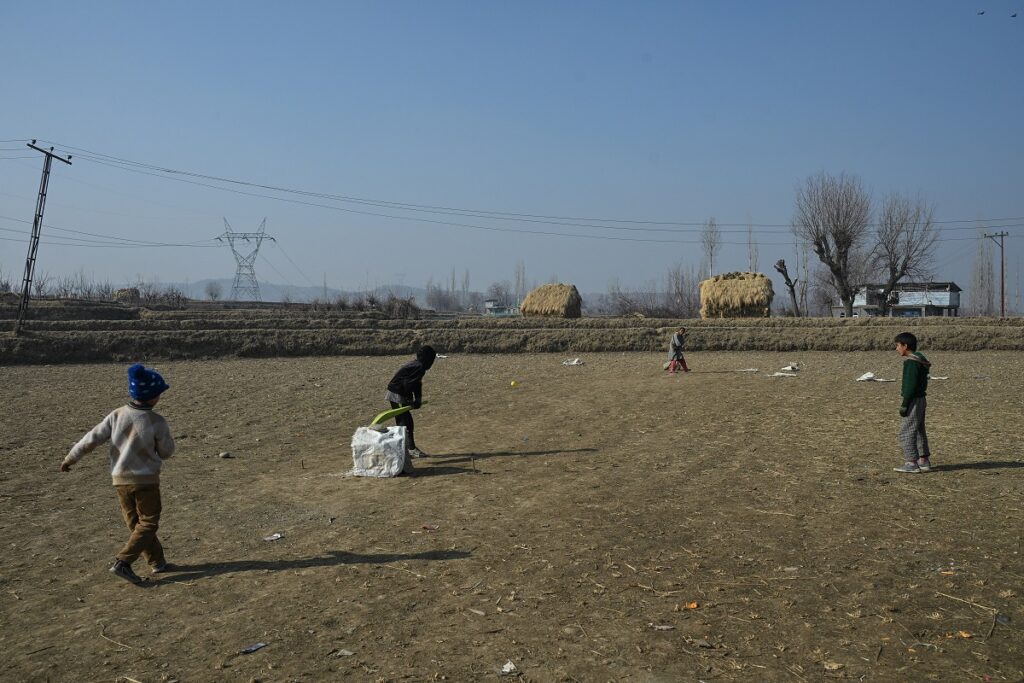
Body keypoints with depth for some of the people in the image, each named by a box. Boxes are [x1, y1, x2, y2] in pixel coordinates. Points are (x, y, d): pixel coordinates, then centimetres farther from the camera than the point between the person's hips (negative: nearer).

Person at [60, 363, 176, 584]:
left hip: (121, 479, 5)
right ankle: (122, 562, -7)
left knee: (136, 524, 17)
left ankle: (157, 561, 24)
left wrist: (70, 458, 10)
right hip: (146, 480, -5)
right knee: (148, 523, 6)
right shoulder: (157, 422, -15)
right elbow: (166, 452, -5)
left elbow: (91, 439, -2)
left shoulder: (116, 416, -5)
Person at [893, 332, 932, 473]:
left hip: (913, 401, -11)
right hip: (920, 399, 11)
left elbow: (911, 385, -22)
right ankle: (924, 461, 21)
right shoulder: (919, 359, 13)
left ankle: (912, 463, -5)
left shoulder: (911, 362, -18)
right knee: (919, 431, 15)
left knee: (906, 432, -7)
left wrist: (904, 404, -19)